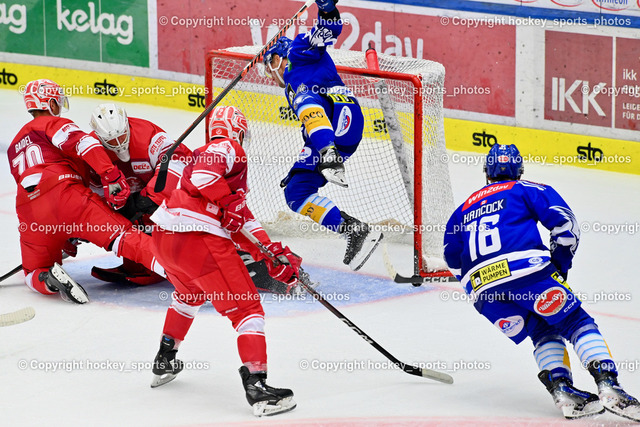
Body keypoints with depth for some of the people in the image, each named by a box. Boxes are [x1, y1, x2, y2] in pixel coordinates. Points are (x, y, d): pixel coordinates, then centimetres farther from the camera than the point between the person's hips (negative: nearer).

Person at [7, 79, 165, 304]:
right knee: (119, 233, -15)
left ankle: (48, 279, -16)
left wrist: (64, 237, 38)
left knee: (35, 273, 19)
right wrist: (110, 175, -19)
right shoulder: (52, 123, 15)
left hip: (29, 213, 5)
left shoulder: (14, 147, 36)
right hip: (64, 192, -5)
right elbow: (81, 143, -7)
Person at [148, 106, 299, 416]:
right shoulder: (228, 148, 3)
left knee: (191, 292, 38)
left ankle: (164, 361, 45)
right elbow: (202, 174, -21)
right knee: (247, 308, -3)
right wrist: (229, 202, -12)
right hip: (199, 239, -9)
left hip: (163, 237, 9)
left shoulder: (202, 154, 30)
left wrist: (275, 255, 23)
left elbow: (242, 221, 27)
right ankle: (257, 386, -14)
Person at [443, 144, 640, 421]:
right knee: (577, 323, 5)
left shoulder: (463, 209, 30)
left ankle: (561, 390, -2)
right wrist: (559, 264, 15)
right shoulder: (525, 190, 18)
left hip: (480, 284, 4)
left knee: (543, 333, 20)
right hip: (526, 269, -4)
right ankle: (608, 387, -13)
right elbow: (564, 221, 5)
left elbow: (453, 261, 29)